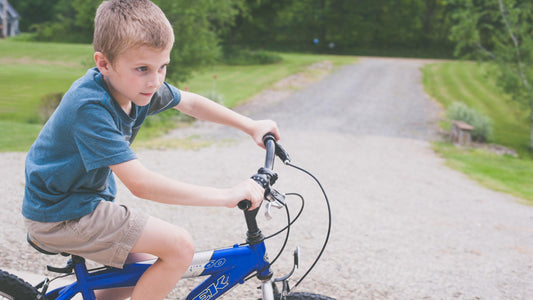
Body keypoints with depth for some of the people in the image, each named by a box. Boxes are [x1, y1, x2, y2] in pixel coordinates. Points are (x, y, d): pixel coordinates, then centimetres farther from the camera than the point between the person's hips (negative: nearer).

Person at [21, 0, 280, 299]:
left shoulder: (139, 83, -6)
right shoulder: (90, 107, -31)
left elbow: (190, 102, 14)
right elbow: (141, 183, -35)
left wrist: (251, 125, 11)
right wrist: (226, 196, -34)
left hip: (86, 200, 9)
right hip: (60, 216, -9)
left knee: (141, 268, 22)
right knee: (179, 245, -17)